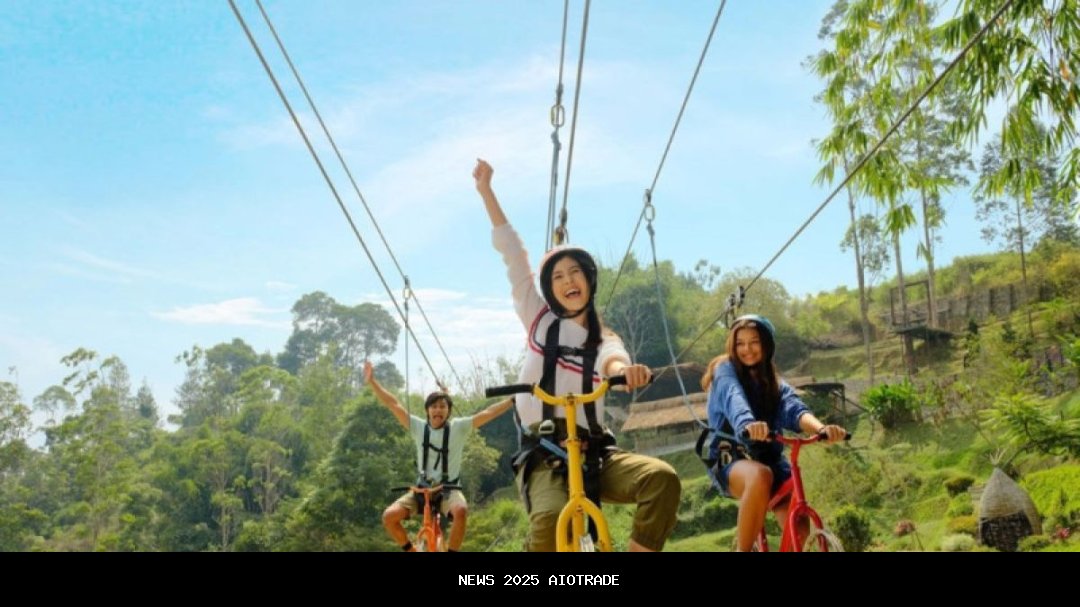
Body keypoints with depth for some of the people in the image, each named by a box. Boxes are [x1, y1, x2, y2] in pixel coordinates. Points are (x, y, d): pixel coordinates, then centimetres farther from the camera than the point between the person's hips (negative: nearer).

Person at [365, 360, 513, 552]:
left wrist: (514, 399, -17)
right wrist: (372, 381, -7)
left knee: (460, 511, -36)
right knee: (389, 516, -18)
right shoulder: (418, 427, 0)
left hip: (449, 489, -2)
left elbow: (487, 413, -11)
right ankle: (411, 550, 7)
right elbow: (393, 404, -3)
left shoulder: (459, 427, -5)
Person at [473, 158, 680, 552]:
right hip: (543, 454, -2)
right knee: (551, 518, -34)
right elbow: (512, 253, 10)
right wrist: (485, 190, 8)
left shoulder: (604, 340, 13)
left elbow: (612, 361, -13)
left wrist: (624, 368, -39)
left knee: (662, 478, -25)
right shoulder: (538, 319, 13)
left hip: (592, 453, 2)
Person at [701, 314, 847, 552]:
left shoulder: (774, 383, 13)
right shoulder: (726, 371, -1)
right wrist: (749, 425, -49)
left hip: (769, 459, 5)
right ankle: (742, 550, -25)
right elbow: (735, 400, -25)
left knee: (799, 532, -13)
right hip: (731, 460, -5)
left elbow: (795, 409, -10)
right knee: (760, 476, -39)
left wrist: (821, 428, -34)